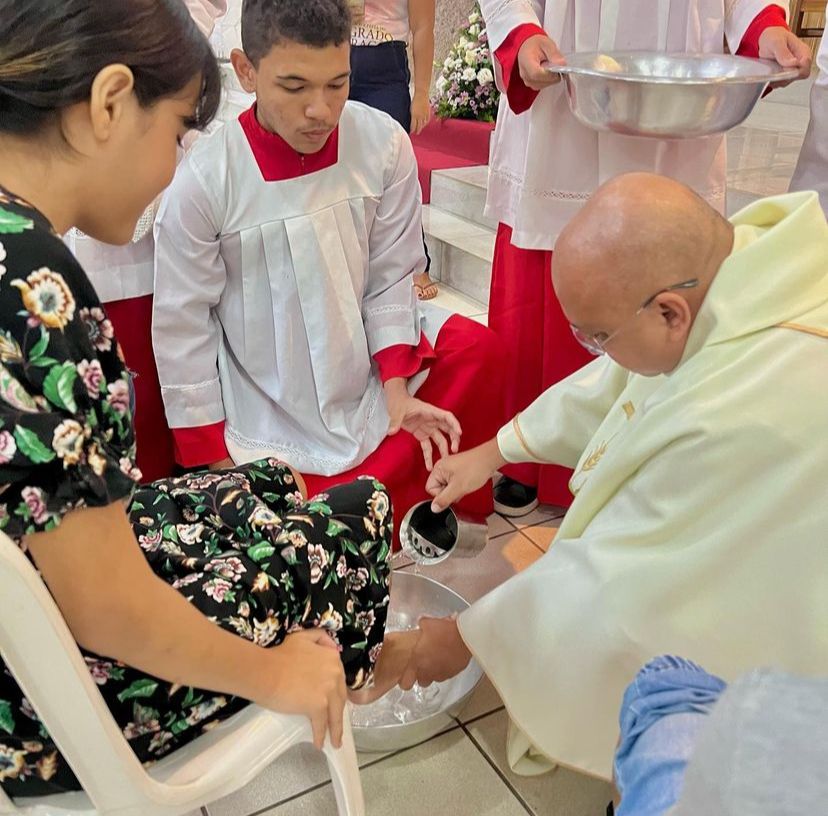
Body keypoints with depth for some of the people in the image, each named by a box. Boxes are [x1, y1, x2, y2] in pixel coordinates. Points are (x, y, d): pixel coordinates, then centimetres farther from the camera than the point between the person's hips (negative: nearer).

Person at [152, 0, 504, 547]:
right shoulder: (205, 179, -20)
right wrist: (212, 464, -7)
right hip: (269, 413, -2)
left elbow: (390, 275, -4)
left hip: (366, 372, 3)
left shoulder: (384, 144, -15)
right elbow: (183, 326, -11)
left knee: (475, 350, -17)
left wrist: (396, 389, -12)